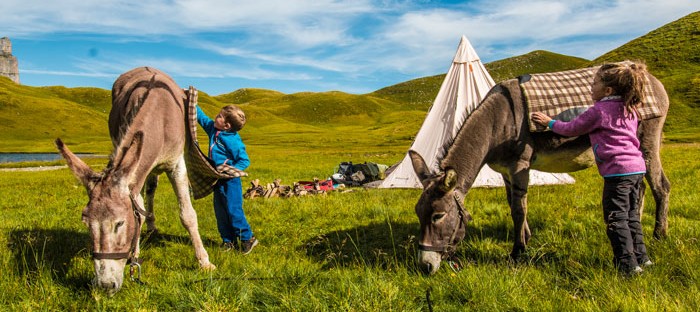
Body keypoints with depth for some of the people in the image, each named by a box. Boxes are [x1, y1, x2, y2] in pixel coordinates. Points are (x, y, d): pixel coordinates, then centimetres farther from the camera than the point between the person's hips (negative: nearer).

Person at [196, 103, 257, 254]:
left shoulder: (233, 140, -19)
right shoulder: (212, 129, 3)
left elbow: (244, 161, -16)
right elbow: (201, 117, 17)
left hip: (230, 181, -8)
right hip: (218, 180, 8)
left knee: (234, 210, -7)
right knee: (220, 212, 10)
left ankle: (248, 238, 7)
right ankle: (229, 241, 20)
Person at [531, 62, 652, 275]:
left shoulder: (598, 111, -9)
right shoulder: (630, 110, 14)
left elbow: (571, 129, 1)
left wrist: (549, 122, 15)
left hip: (617, 171, -9)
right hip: (637, 167, 9)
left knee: (616, 219, -1)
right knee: (631, 216, 19)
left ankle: (628, 265, 0)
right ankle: (640, 257, 26)